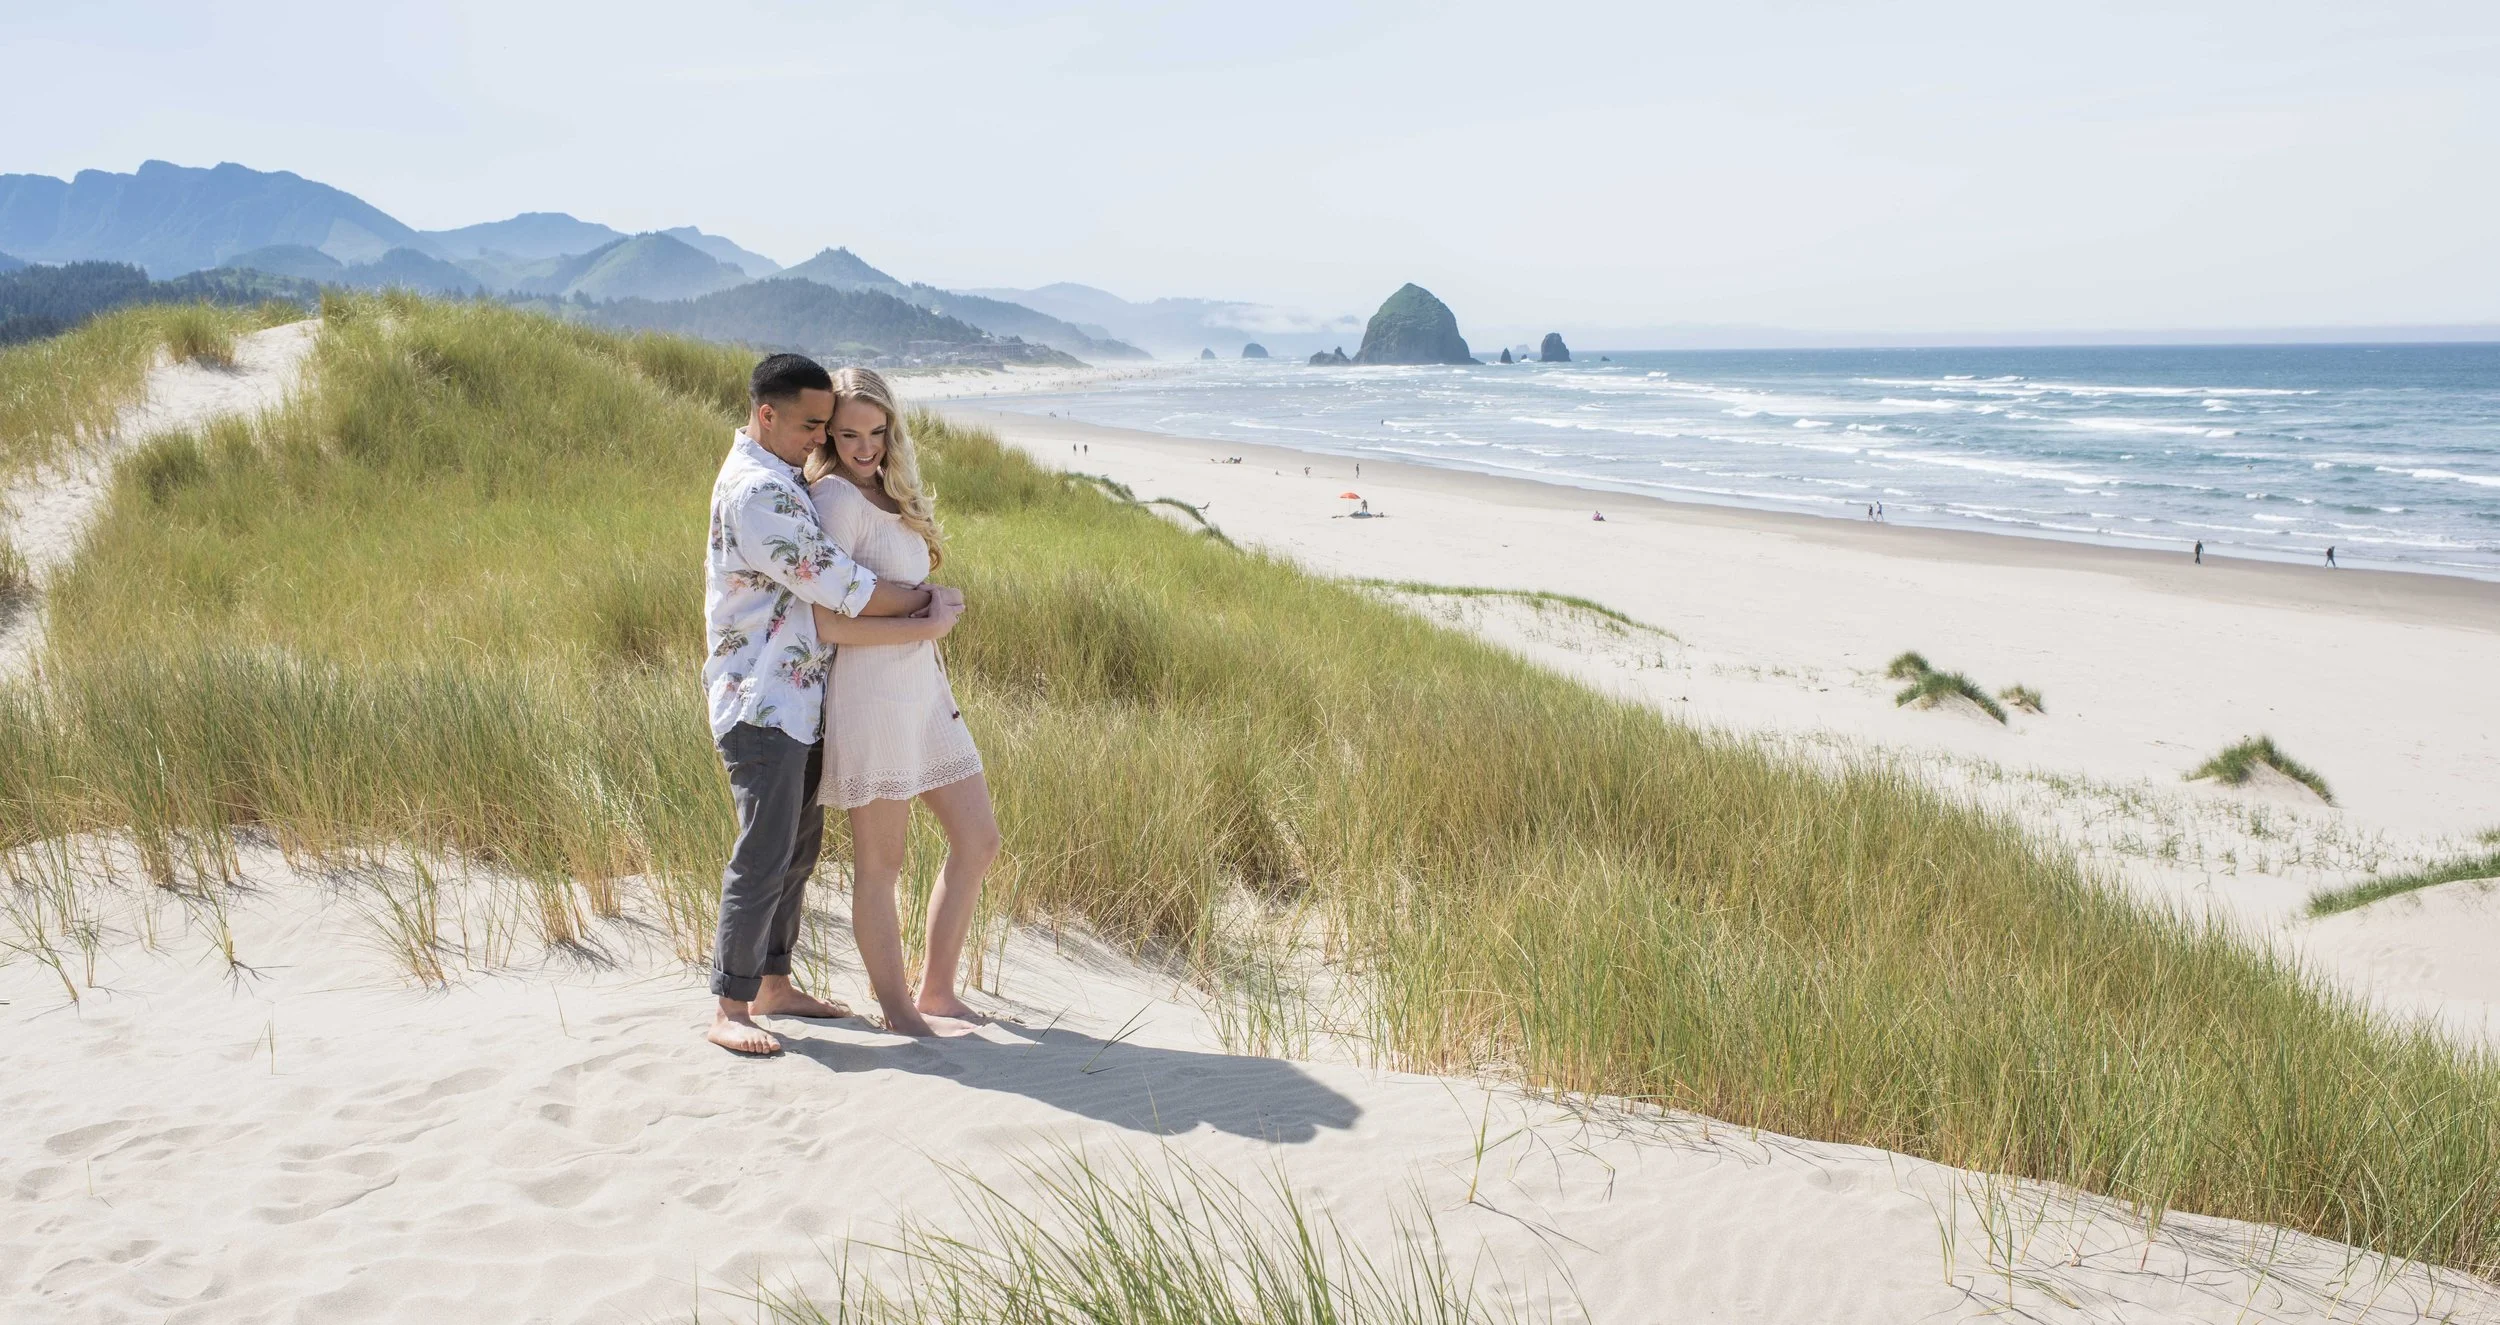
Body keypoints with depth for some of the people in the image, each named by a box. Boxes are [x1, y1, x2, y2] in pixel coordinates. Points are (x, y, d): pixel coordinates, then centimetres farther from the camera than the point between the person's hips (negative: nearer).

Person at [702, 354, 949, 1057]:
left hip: (796, 702, 10)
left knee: (800, 844, 14)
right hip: (761, 702, -10)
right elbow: (837, 586, -21)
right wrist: (927, 599, -9)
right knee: (764, 855, -8)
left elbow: (820, 571, 26)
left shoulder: (775, 478, 15)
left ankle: (772, 983, 24)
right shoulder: (756, 491, -19)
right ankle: (727, 1008, 0)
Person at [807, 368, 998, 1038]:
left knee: (978, 839, 12)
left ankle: (936, 989, 24)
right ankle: (897, 1008, 18)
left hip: (924, 690, 9)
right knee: (881, 863, 3)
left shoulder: (891, 495, 13)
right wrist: (930, 628, -12)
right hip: (871, 693, -9)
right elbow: (831, 624, -18)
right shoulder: (837, 496, -13)